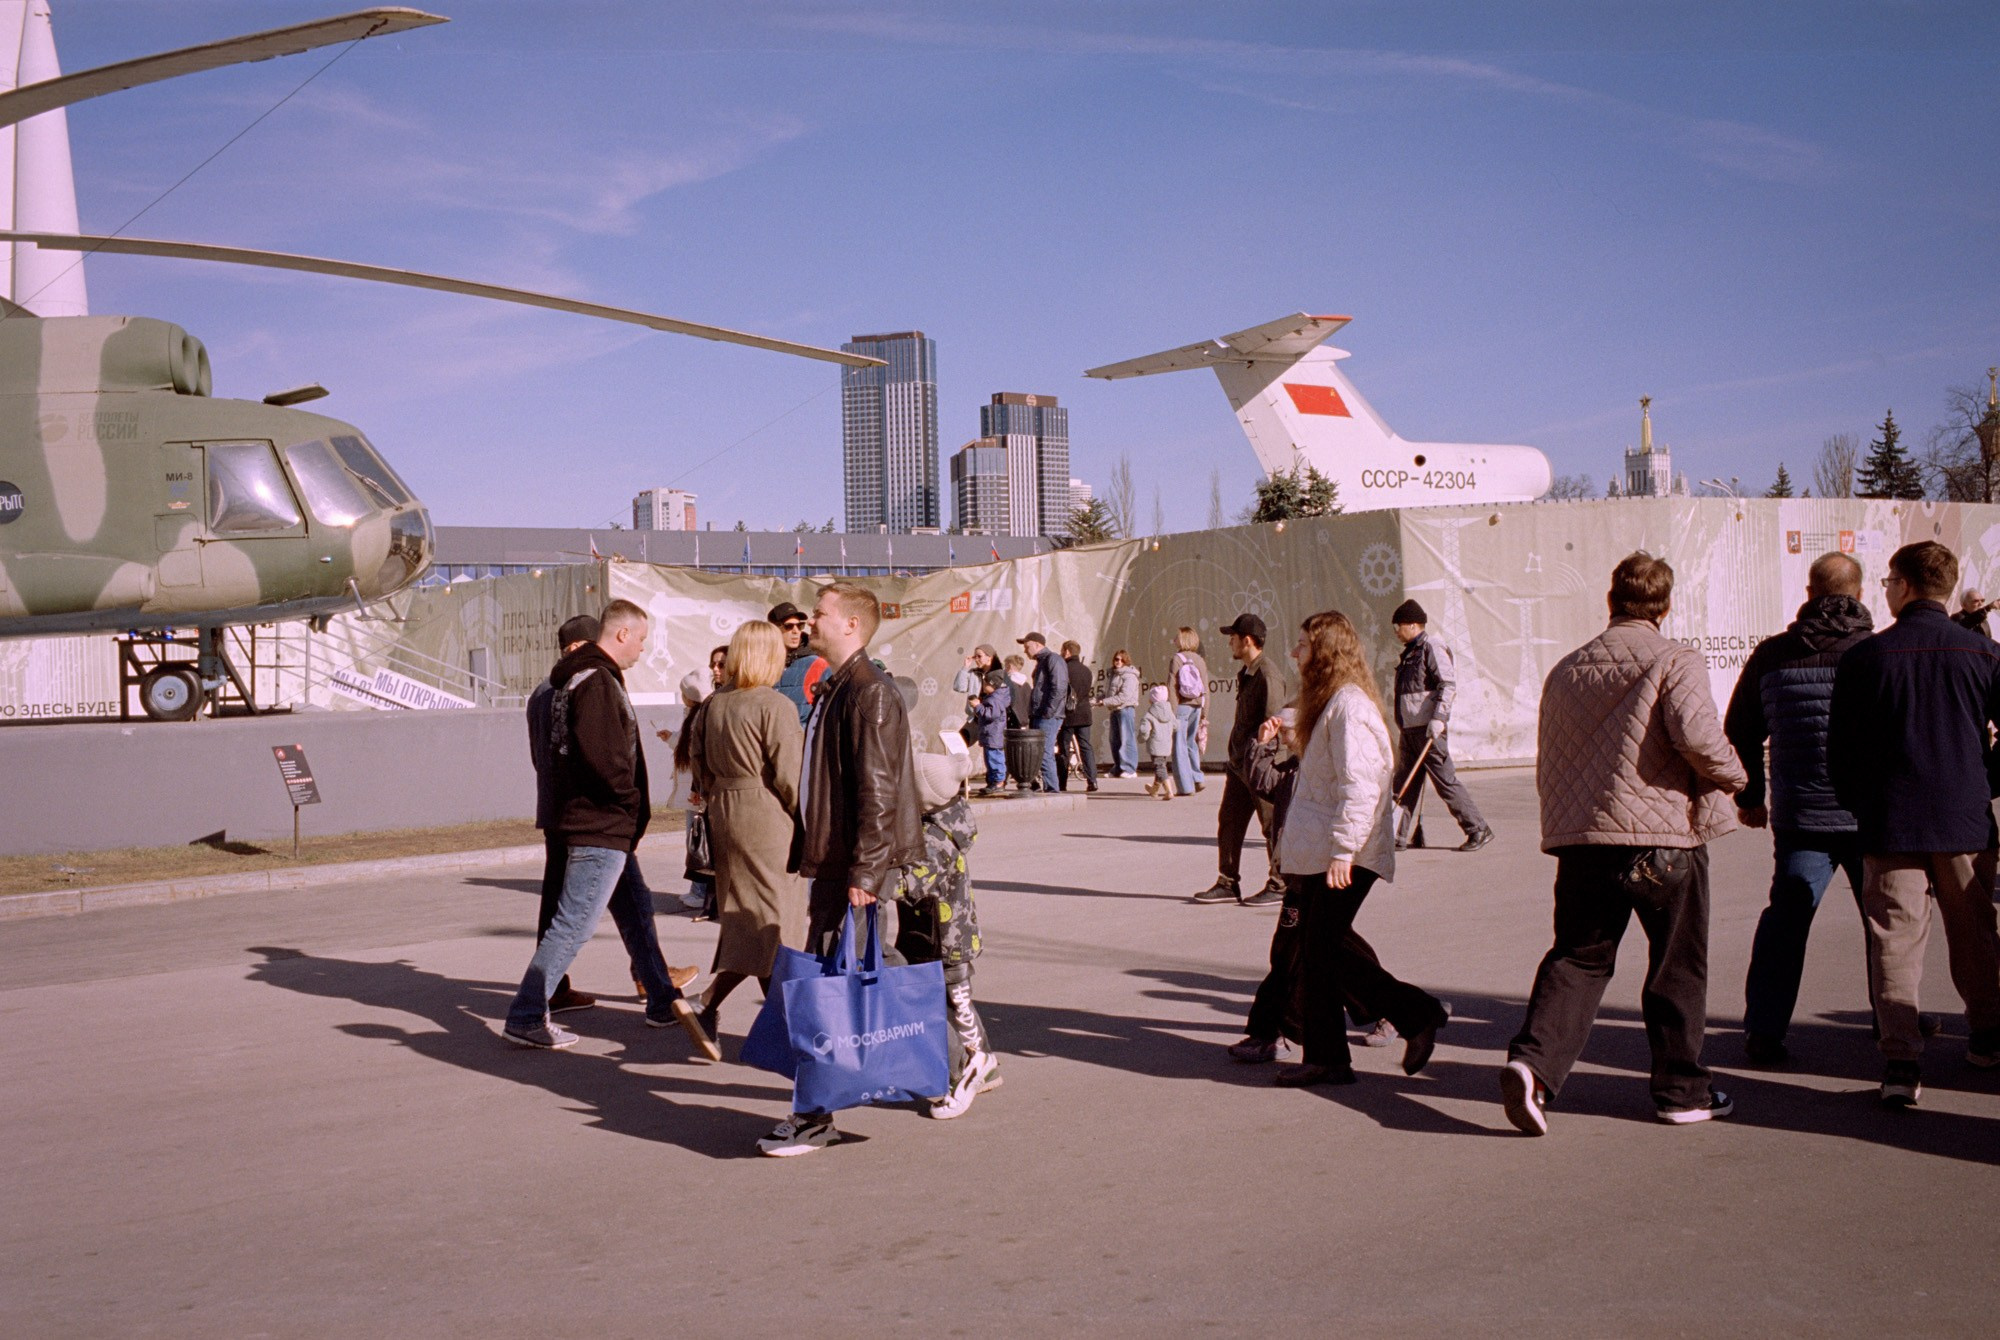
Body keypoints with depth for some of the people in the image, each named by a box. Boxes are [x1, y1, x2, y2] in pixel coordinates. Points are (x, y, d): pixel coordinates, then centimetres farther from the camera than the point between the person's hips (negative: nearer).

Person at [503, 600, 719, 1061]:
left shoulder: (594, 676, 16)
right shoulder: (595, 681, -16)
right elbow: (602, 755, -28)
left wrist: (632, 807, 13)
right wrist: (633, 802, -15)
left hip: (609, 827, 11)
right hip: (600, 828, -11)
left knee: (636, 912, 18)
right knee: (573, 926, -6)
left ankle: (663, 1002, 29)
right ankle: (525, 1019, 0)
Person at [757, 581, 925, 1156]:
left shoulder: (870, 692, -14)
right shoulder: (835, 690, 17)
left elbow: (877, 790, -20)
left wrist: (864, 871, -22)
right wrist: (814, 852, 22)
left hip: (856, 864, -10)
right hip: (833, 861, 10)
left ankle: (815, 1119, -3)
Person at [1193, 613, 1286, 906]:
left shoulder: (1266, 674, -16)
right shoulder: (1246, 673, 14)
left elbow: (1272, 721, -20)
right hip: (1240, 761, 10)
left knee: (1272, 826, 1)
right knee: (1228, 822, 10)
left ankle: (1279, 887, 10)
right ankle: (1228, 884, 17)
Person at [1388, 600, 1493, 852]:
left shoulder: (1432, 648, -9)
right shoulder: (1410, 652, 19)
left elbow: (1449, 684, -18)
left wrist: (1438, 718, -25)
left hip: (1429, 729, -9)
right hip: (1409, 728, 9)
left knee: (1445, 780, -6)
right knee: (1403, 782, 7)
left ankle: (1478, 830, 2)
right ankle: (1402, 836, 11)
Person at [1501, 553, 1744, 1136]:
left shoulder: (1567, 669, 11)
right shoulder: (1675, 661, -6)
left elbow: (1547, 763, 17)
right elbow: (1698, 736, -20)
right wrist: (1731, 776, -1)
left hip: (1580, 836, 4)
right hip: (1664, 834, -4)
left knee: (1577, 957, 10)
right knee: (1677, 966, 10)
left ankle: (1532, 1059, -10)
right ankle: (1682, 1090, 19)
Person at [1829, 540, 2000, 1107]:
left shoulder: (1865, 657, -5)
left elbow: (1840, 749, -1)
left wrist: (1860, 806, 13)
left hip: (1891, 825, -2)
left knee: (1896, 941, 0)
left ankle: (1902, 1062, -7)